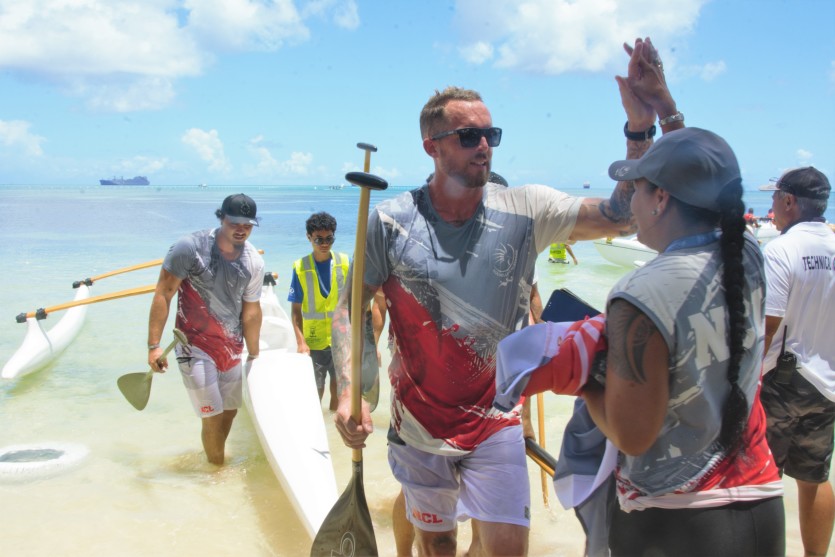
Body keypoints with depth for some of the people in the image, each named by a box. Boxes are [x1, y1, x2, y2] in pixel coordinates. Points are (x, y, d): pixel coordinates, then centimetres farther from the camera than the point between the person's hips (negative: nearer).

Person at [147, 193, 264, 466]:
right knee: (214, 418, -4)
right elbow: (163, 294, -16)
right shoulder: (191, 247, -18)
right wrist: (154, 346, -20)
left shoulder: (254, 262, -4)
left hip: (232, 348, 5)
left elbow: (251, 310, 6)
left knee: (231, 411, 15)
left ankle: (216, 459, 37)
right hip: (196, 348, -5)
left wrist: (254, 355, 12)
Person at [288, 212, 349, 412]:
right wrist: (300, 341, -14)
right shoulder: (300, 267, -7)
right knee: (315, 390, 3)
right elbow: (295, 310, -5)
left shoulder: (345, 263, -3)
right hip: (313, 341, -2)